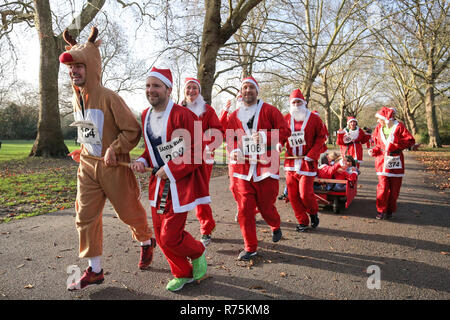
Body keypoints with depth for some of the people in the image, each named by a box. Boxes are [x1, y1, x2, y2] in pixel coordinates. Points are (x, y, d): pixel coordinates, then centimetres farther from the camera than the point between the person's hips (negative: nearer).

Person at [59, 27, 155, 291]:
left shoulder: (109, 98, -16)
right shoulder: (76, 98, 6)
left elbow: (132, 130, -15)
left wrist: (113, 149, -23)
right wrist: (84, 150, 13)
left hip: (114, 166, -7)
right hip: (88, 165, 7)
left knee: (129, 210, 8)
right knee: (85, 216, 5)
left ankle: (146, 242, 39)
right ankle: (95, 270, 18)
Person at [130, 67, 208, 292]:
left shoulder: (182, 115, -16)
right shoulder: (145, 116, 8)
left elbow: (196, 153, -16)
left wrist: (170, 169, -17)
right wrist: (143, 161, 1)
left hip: (181, 183, -7)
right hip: (158, 182, 8)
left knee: (170, 237, -7)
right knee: (160, 235, 11)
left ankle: (198, 253, 27)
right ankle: (183, 273, 33)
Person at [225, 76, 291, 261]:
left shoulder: (269, 111, 3)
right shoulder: (234, 116, 14)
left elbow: (285, 131, -3)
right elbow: (229, 138, 17)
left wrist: (264, 137, -18)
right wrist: (234, 151, -5)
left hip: (266, 166, -2)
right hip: (242, 167, 3)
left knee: (266, 206, 6)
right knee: (244, 207, -2)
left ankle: (276, 227, 43)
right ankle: (250, 248, 14)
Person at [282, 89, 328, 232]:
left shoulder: (314, 119, 0)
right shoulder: (286, 119, 7)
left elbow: (321, 137, 0)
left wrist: (312, 154, -10)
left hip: (307, 163, -3)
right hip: (290, 162, 4)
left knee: (305, 194, -7)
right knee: (292, 194, 4)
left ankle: (314, 213, 26)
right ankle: (302, 222, 20)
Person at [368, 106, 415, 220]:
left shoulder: (399, 126, -5)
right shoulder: (379, 128, 7)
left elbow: (411, 140, -8)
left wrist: (397, 141, -23)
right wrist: (374, 151, -1)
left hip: (396, 161, -1)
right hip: (382, 160, 1)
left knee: (394, 187, 5)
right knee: (383, 186, -8)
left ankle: (390, 210, 18)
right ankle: (381, 210, 4)